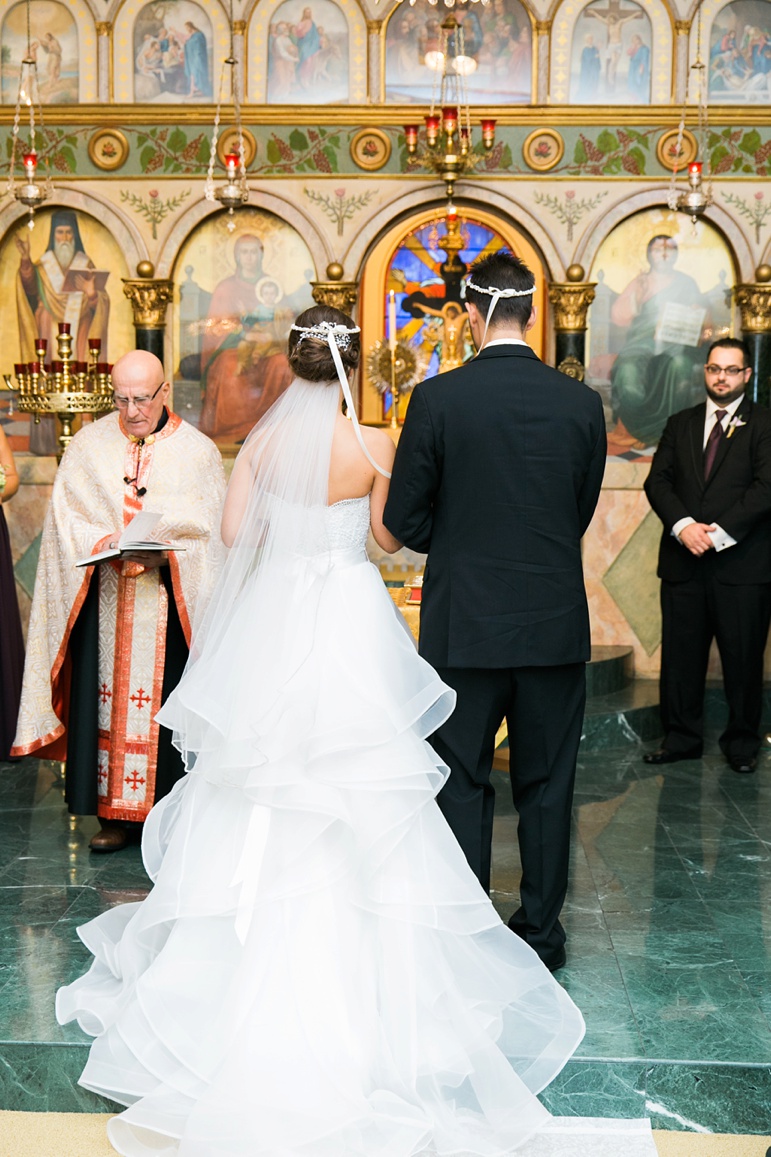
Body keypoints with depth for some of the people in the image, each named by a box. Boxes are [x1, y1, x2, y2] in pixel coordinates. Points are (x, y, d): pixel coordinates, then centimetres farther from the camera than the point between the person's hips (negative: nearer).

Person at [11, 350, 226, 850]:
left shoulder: (198, 451, 1)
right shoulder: (89, 444, 6)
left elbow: (211, 534, -2)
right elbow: (68, 520, 3)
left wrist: (160, 554, -18)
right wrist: (109, 547, -15)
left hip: (170, 604, -2)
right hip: (103, 605, 2)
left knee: (166, 700, -1)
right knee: (107, 699, 2)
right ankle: (114, 813, 12)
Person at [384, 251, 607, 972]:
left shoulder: (437, 399, -9)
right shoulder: (582, 403, -2)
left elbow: (405, 518, -4)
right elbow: (582, 511, 8)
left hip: (464, 621, -2)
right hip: (556, 622, 2)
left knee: (463, 784, 9)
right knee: (546, 785, 13)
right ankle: (540, 932, 22)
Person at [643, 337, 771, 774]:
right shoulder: (681, 423, 15)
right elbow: (658, 480, 5)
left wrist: (720, 532, -15)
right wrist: (684, 525, -11)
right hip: (684, 562, 3)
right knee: (681, 656, 6)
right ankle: (681, 739, 17)